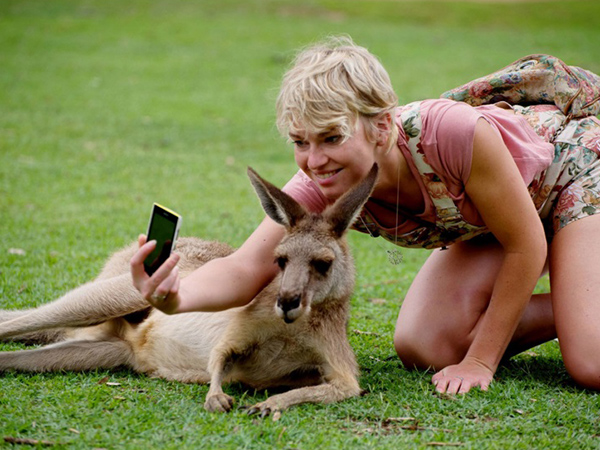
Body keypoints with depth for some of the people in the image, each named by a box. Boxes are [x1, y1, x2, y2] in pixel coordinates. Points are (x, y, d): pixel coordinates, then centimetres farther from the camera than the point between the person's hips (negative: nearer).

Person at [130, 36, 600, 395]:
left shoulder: (453, 134, -42)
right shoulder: (323, 183, -26)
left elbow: (525, 247, -29)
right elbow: (245, 268, -34)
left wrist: (480, 363, -23)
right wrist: (178, 295, -57)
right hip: (485, 218, 6)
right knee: (422, 346, -7)